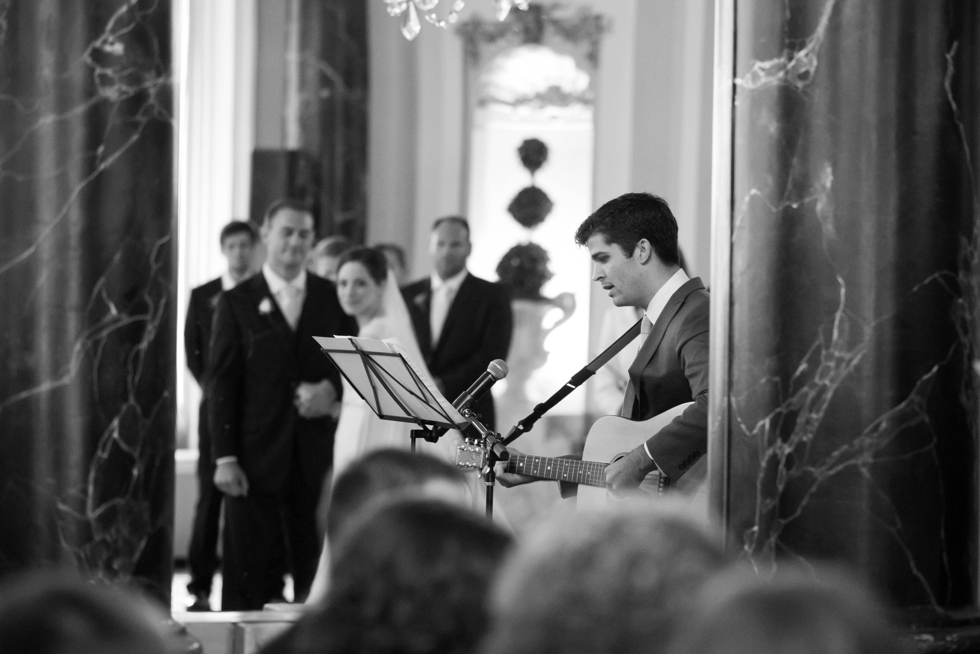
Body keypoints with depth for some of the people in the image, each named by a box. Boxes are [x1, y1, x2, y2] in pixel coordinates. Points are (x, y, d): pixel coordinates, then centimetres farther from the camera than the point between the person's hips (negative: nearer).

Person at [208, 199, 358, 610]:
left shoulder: (333, 298, 11)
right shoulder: (238, 302, 5)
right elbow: (221, 383, 1)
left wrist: (331, 388, -8)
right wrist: (225, 458, -7)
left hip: (317, 456, 2)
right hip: (255, 456, -2)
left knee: (317, 575, 1)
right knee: (247, 579, -1)